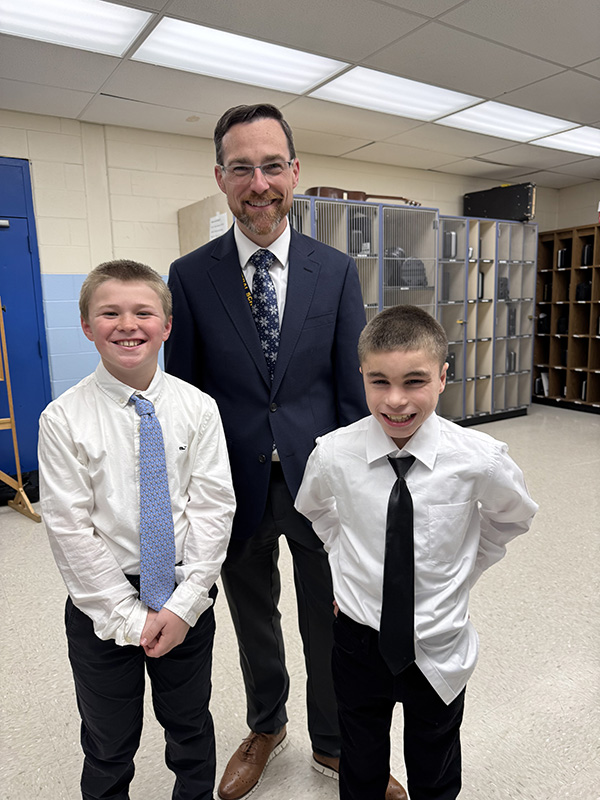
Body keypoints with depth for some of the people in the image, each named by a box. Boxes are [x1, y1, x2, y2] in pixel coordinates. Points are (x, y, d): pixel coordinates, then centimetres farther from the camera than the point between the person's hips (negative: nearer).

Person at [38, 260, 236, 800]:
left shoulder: (198, 408, -8)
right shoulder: (64, 419, -12)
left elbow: (214, 509, -8)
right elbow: (70, 531, -11)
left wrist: (183, 604, -13)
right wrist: (130, 617, -11)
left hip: (187, 599, 2)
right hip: (102, 604, -1)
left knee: (191, 728, 22)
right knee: (109, 746, 19)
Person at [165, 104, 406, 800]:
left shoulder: (337, 271, -3)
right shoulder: (190, 276, -5)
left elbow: (355, 389, -2)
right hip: (237, 486, 1)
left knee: (330, 625, 18)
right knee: (254, 622, 23)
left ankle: (332, 743, 47)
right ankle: (265, 729, 52)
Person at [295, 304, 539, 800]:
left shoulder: (479, 458, -22)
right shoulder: (333, 454, -19)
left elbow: (515, 515, 2)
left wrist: (466, 567, -2)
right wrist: (350, 557, 0)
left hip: (439, 648, 0)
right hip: (359, 639, 1)